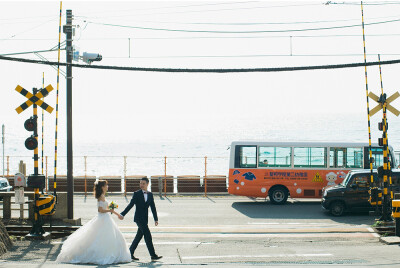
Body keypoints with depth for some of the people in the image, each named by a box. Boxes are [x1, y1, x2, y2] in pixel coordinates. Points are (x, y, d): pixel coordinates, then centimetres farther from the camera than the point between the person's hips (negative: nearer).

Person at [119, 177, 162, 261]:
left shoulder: (150, 194, 11)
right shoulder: (137, 194, -3)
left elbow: (153, 207, 10)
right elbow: (130, 205, -3)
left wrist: (156, 219, 3)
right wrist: (122, 214, -11)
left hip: (145, 219, 6)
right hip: (139, 218, -6)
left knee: (139, 236, 9)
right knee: (148, 235, -12)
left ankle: (130, 253, 19)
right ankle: (153, 255, -11)